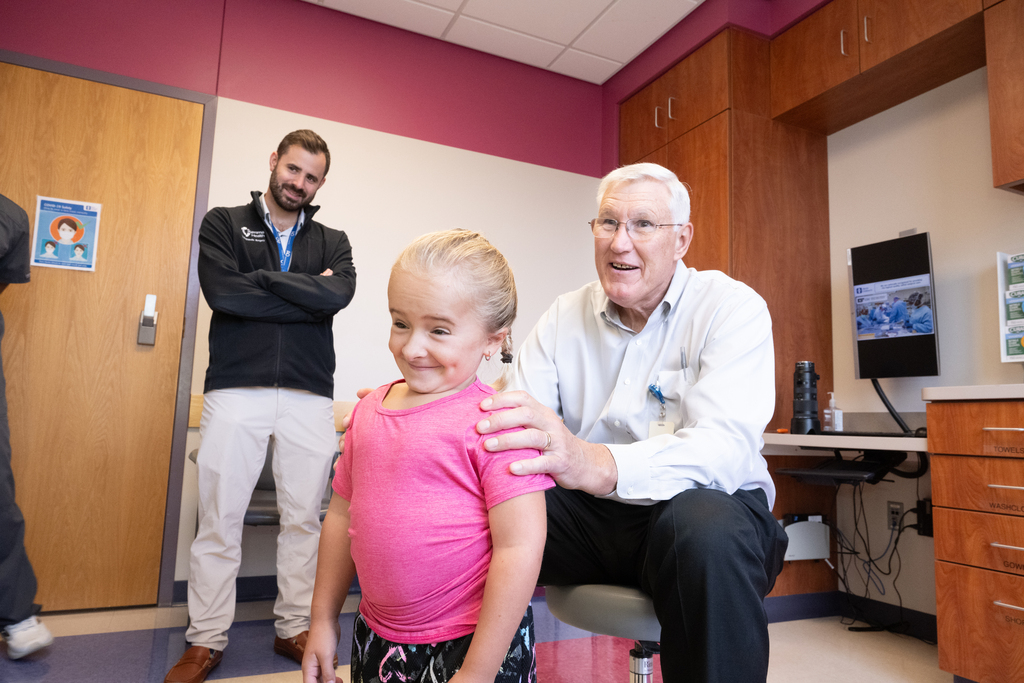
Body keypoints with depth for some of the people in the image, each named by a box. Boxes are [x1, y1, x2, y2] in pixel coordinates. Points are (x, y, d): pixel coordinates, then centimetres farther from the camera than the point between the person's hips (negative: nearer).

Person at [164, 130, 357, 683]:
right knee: (219, 518, 4)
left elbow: (339, 295, -7)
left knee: (303, 518, 7)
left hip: (309, 395, 2)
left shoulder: (331, 241, 15)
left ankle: (295, 628, 23)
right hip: (236, 389, -1)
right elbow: (222, 292, -8)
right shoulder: (223, 224, 11)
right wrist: (308, 295, -6)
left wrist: (260, 277, -6)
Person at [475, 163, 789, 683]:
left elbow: (726, 446, -25)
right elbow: (515, 426, -5)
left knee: (708, 528, -36)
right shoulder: (564, 317, 5)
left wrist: (598, 464, -45)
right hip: (587, 512, 3)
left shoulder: (733, 309, -8)